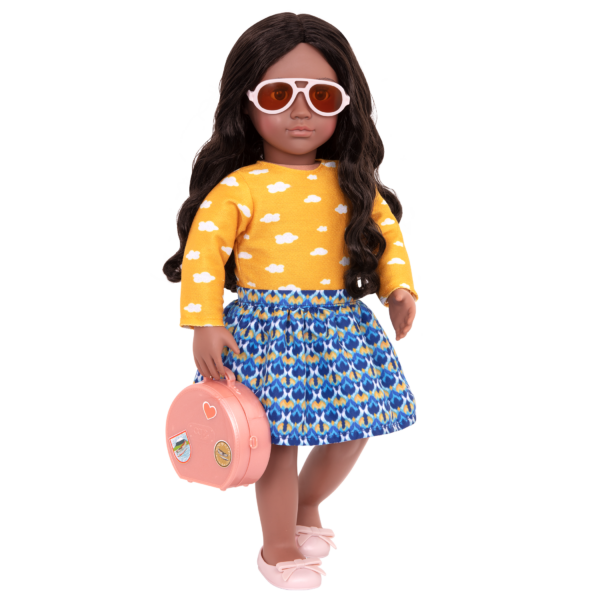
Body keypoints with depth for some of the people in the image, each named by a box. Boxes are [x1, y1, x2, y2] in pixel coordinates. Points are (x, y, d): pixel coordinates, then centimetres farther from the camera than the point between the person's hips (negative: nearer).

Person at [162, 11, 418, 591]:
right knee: (281, 441, 0)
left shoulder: (353, 182, 4)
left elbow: (388, 233, 13)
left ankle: (305, 506, 41)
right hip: (268, 331, -5)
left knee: (353, 430, 12)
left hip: (341, 323, 5)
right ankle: (278, 548, 24)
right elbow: (203, 250, -11)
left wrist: (399, 286, -1)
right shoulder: (239, 188, -10)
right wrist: (205, 323, -17)